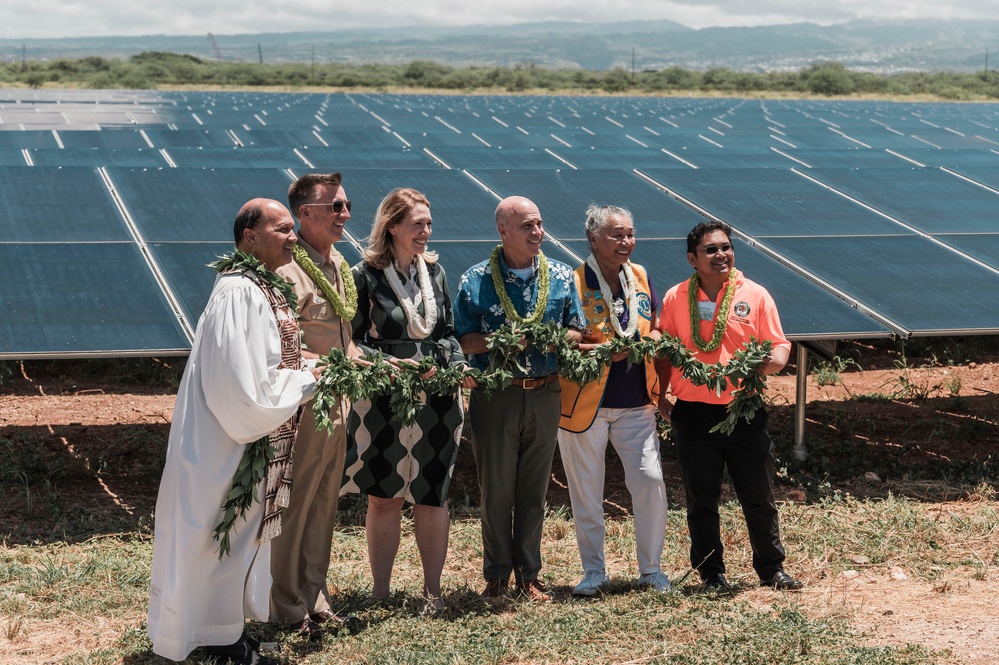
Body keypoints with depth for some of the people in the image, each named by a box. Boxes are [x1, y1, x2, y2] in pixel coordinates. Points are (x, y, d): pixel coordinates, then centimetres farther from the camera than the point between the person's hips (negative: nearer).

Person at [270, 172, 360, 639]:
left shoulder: (337, 264, 12)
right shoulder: (287, 271, -17)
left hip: (335, 404, 9)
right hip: (302, 406, -9)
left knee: (324, 504, 15)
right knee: (293, 506, 1)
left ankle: (314, 598, 27)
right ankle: (289, 610, 11)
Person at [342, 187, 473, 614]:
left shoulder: (435, 272, 9)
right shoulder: (366, 275, -5)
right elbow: (352, 340, -4)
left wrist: (460, 366, -3)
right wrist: (384, 363, -21)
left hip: (437, 400, 3)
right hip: (382, 400, -3)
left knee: (432, 496, 6)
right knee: (383, 498, 4)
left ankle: (432, 590, 15)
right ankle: (380, 590, 15)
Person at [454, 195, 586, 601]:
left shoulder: (561, 276, 6)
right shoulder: (476, 281, -2)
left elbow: (576, 332, 9)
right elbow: (464, 341, -2)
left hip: (544, 395, 2)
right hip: (495, 396, -2)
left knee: (534, 489, 9)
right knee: (496, 489, 4)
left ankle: (529, 574, 19)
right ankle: (496, 575, 16)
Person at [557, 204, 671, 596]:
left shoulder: (641, 277, 7)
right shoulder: (574, 283, -9)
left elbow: (655, 328, 20)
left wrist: (653, 340, -3)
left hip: (636, 403, 3)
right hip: (585, 402, -3)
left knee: (651, 481, -3)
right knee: (586, 491, 5)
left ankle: (651, 568, 12)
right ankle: (593, 571, 20)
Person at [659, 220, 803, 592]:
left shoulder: (755, 295, 3)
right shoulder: (675, 299, 4)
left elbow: (779, 345, 4)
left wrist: (774, 360, -18)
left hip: (744, 410, 0)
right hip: (694, 414, 0)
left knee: (759, 498, 6)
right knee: (701, 500, 7)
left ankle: (771, 569, 20)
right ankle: (711, 573, 19)